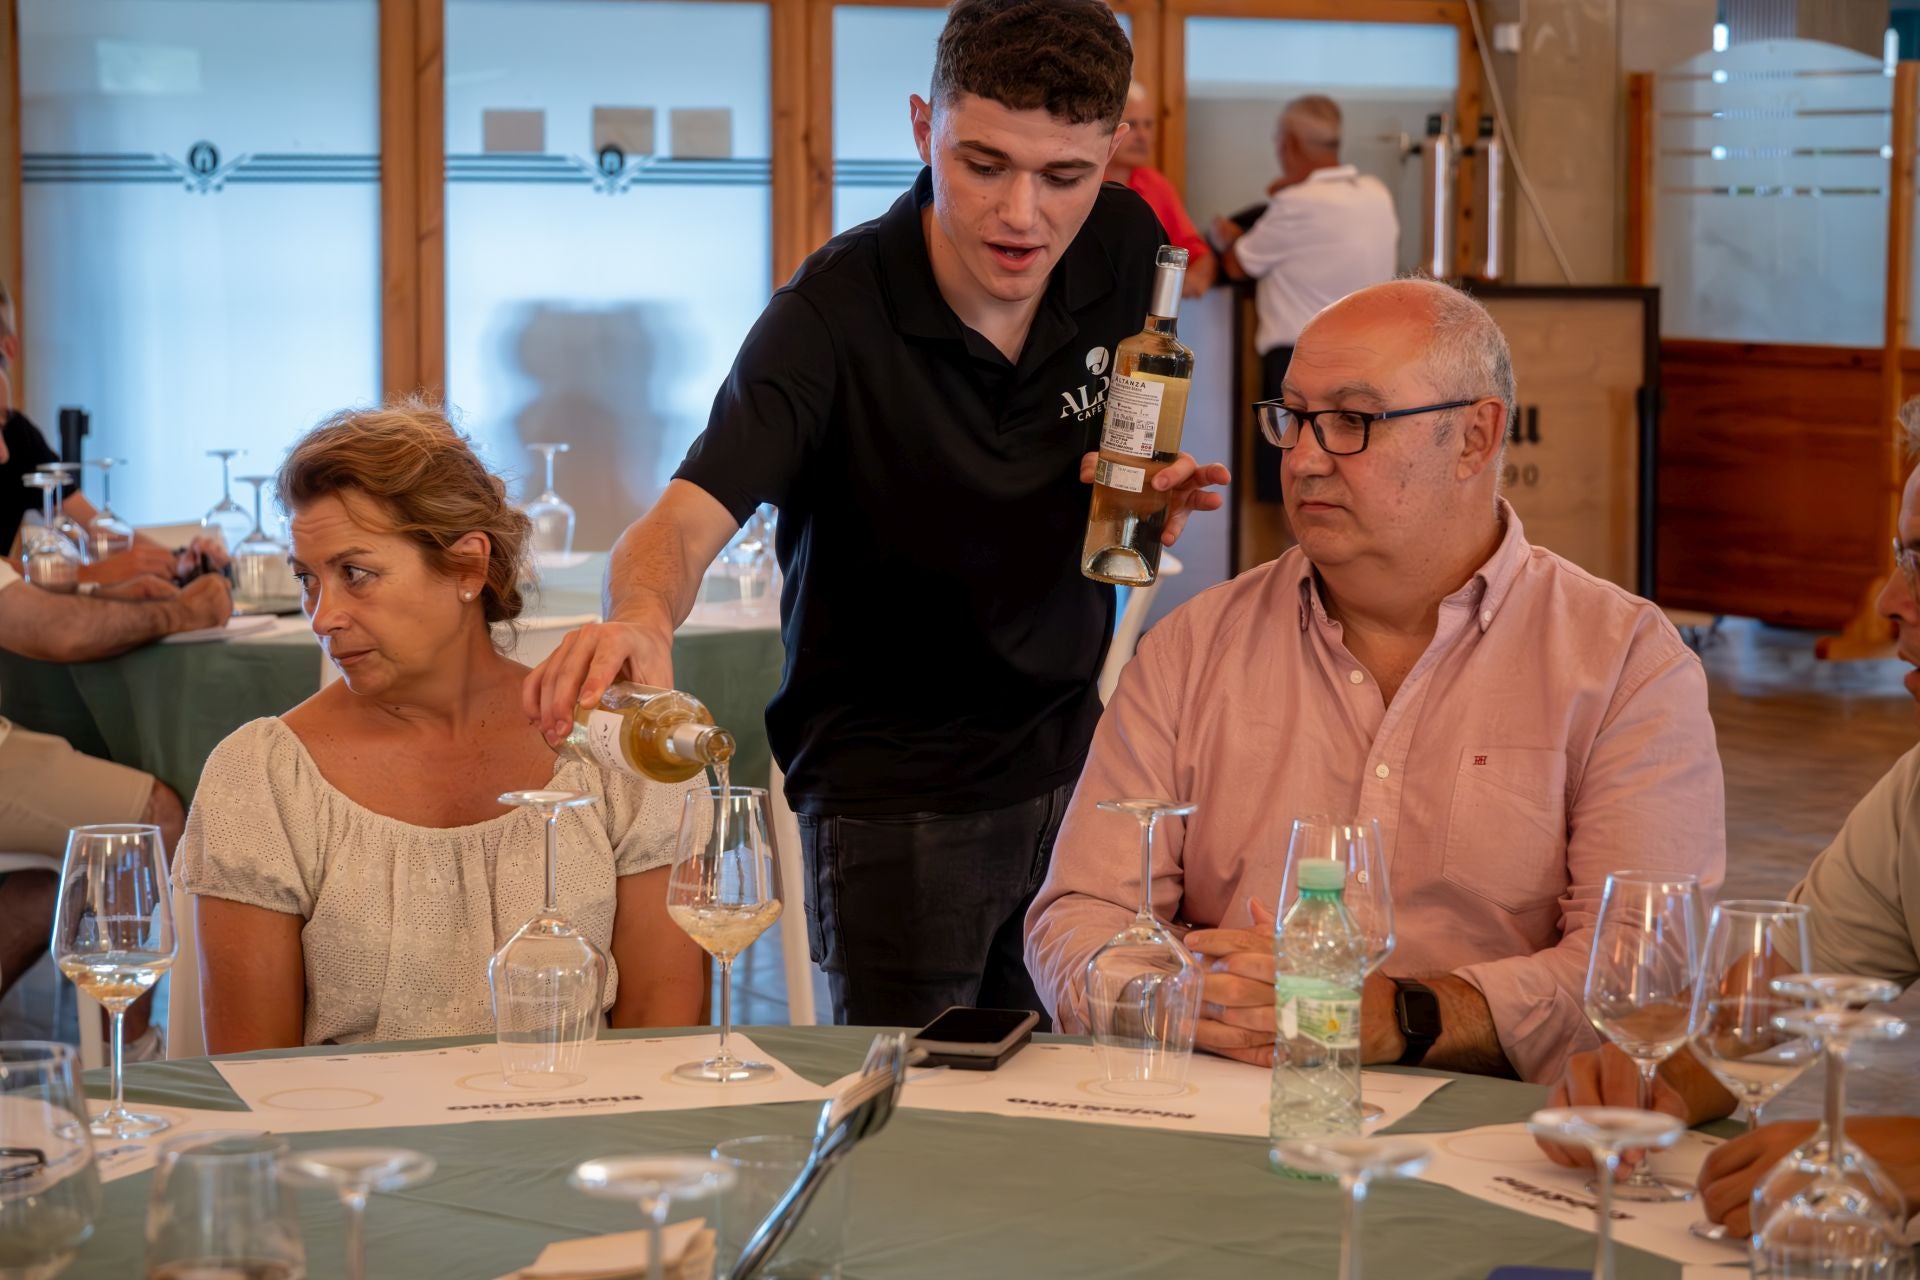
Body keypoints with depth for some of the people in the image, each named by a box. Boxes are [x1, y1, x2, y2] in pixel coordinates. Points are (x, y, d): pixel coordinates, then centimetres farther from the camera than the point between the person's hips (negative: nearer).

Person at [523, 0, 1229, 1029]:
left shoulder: (1125, 247, -5)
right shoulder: (832, 315, -21)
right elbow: (686, 520, -32)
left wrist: (1152, 490, -10)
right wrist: (641, 615, -55)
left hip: (1067, 756, 5)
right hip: (890, 782, -5)